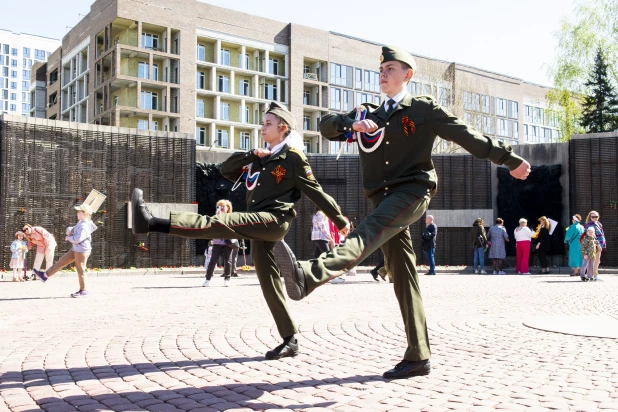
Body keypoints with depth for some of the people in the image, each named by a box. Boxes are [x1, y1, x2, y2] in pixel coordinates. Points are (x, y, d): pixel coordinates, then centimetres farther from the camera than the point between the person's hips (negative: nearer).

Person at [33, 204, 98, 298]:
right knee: (61, 261, 13)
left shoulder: (84, 226, -21)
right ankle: (45, 275, 21)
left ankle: (83, 290, 10)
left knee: (80, 270, -1)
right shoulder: (80, 223, 11)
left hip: (82, 251, -10)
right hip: (75, 249, 10)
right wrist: (70, 230, -4)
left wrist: (68, 238, -8)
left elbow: (77, 239, -28)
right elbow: (70, 229, 20)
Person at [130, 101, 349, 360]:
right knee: (268, 282, 5)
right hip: (259, 226, 8)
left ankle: (153, 223, -33)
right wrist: (251, 155, 2)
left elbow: (316, 193, 2)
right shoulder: (260, 159, 21)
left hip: (275, 221, -8)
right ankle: (290, 341, 10)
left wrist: (340, 221, 5)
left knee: (218, 223, -24)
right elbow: (226, 170, 17)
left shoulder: (293, 157, 0)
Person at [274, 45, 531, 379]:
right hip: (384, 198, 5)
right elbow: (326, 127, 9)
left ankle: (310, 275, -56)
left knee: (367, 232, -32)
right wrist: (352, 123, -12)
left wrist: (510, 160, 13)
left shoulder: (424, 108, 8)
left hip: (412, 191, -5)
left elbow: (468, 137, 11)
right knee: (402, 277, 3)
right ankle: (417, 357, 7)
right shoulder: (368, 114, 20)